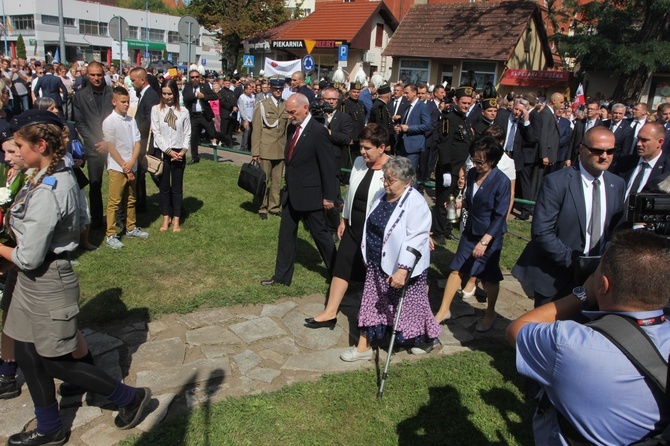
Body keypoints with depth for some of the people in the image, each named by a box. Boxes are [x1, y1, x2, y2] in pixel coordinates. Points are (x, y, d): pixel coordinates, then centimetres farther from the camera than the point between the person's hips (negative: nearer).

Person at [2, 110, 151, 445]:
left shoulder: (47, 192, -27)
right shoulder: (60, 176, 2)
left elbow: (28, 258, -24)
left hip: (46, 283, -9)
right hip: (34, 282, 9)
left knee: (55, 362, 7)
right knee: (27, 355, 19)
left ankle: (130, 397, 23)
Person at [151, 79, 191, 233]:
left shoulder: (183, 111, 1)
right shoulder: (156, 109, -1)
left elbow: (187, 133, 3)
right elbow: (156, 133, -4)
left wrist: (183, 150, -11)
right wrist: (169, 151, -11)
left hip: (179, 153, 0)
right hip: (163, 152, 0)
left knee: (177, 187, 6)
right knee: (164, 186, 8)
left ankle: (176, 220, 14)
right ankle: (166, 218, 19)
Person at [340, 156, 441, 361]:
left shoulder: (415, 204, -20)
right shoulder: (382, 196, 4)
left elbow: (415, 240, -26)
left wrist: (402, 270, -30)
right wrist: (368, 256, 17)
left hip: (402, 267, -7)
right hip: (378, 264, 7)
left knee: (408, 305, 9)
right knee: (372, 303, 13)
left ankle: (429, 339, 34)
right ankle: (363, 347, 24)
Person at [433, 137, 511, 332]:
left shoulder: (501, 181, -20)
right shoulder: (472, 173, -2)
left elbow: (500, 216, -21)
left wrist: (484, 241, -24)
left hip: (491, 236, -5)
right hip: (470, 231, 5)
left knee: (490, 277, 12)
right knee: (457, 270, 8)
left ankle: (490, 314, 34)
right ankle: (444, 310, 20)